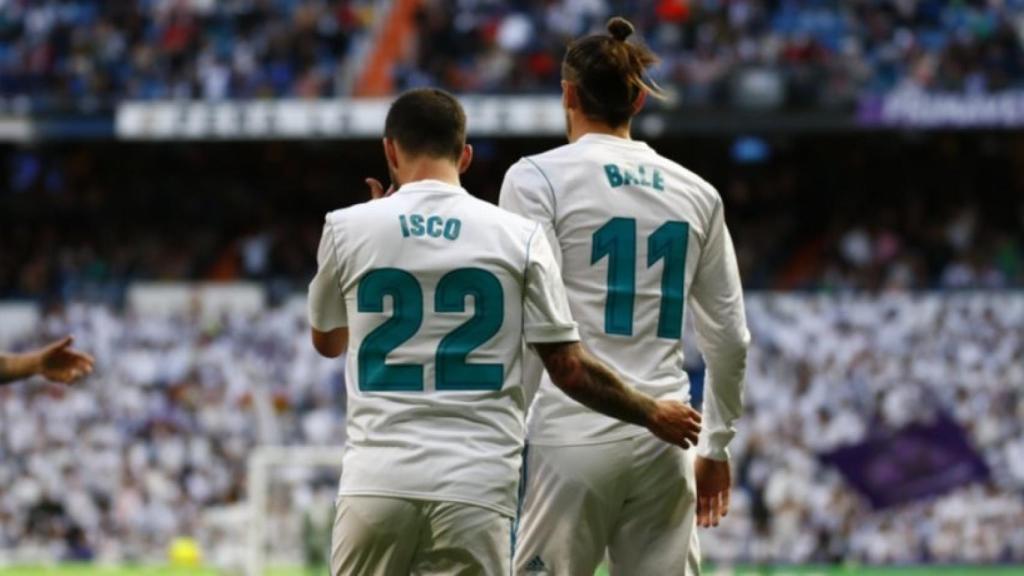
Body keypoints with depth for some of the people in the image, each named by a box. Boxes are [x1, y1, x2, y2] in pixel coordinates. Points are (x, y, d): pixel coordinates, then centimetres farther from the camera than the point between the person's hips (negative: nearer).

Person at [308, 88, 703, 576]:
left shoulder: (348, 228, 4)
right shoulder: (517, 236, 2)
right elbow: (567, 369, 2)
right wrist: (652, 414, 18)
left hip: (376, 481, 1)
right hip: (477, 487, -1)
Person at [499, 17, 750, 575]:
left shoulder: (538, 178, -2)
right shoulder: (695, 193, 13)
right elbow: (729, 337, 15)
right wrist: (716, 445, 25)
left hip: (571, 438, -4)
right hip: (665, 442, 5)